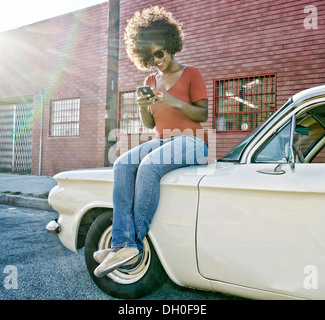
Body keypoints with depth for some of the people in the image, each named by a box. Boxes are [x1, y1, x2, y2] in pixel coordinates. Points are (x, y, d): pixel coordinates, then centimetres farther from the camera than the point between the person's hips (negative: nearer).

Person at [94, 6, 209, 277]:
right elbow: (150, 124, 18)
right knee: (123, 165, -25)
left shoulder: (191, 74, 6)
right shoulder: (151, 80, 21)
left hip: (190, 141, -5)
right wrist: (143, 108, -5)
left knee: (148, 167, -35)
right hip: (161, 141, 5)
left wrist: (175, 102, -16)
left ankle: (137, 243, -24)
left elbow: (203, 115, -1)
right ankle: (123, 245, -31)